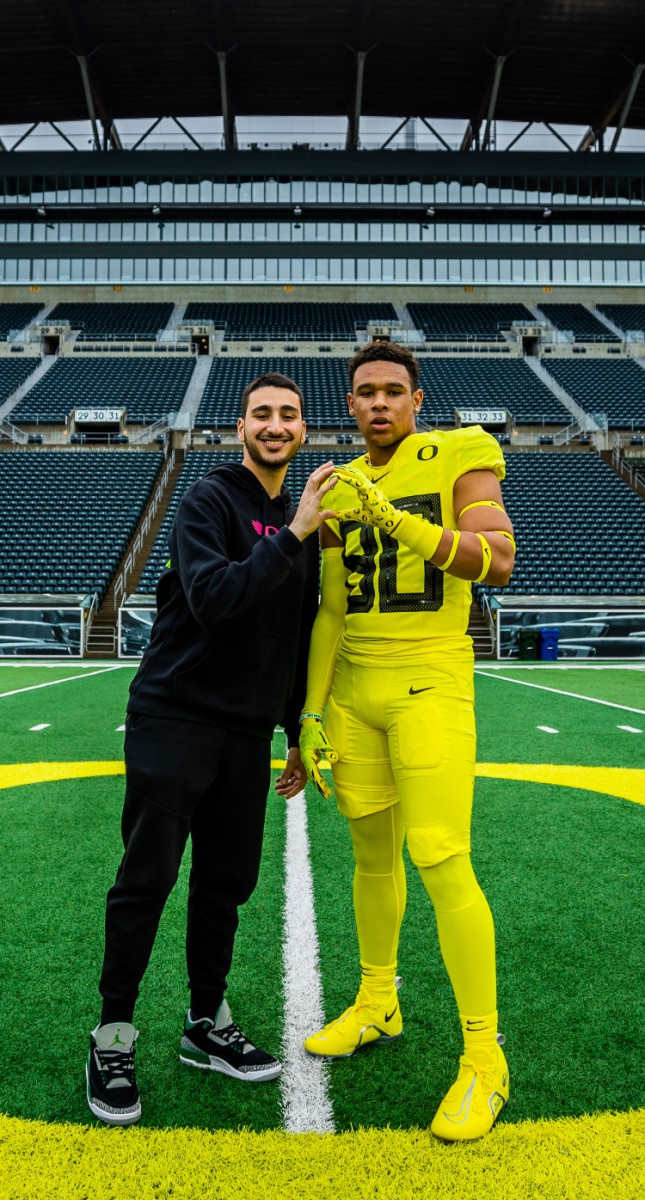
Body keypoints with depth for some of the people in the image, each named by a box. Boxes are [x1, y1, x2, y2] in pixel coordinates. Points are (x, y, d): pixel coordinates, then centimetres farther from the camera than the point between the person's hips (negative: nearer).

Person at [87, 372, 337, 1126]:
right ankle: (112, 1039, 16)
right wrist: (294, 537, -28)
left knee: (227, 881, 11)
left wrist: (298, 736, 17)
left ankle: (207, 1025, 27)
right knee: (146, 880, 0)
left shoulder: (302, 524, 12)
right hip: (174, 719, -6)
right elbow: (212, 599, -25)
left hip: (246, 733, 6)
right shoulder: (210, 500, -8)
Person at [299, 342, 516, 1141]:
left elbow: (497, 563, -18)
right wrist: (310, 715, 9)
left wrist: (395, 520, -29)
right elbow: (331, 614, 12)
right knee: (372, 852, 14)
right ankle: (376, 1005, 34)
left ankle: (484, 1058, 5)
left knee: (442, 861, -11)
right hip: (353, 690, 6)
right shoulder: (341, 489, 11)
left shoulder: (458, 458, -3)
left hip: (429, 685, -5)